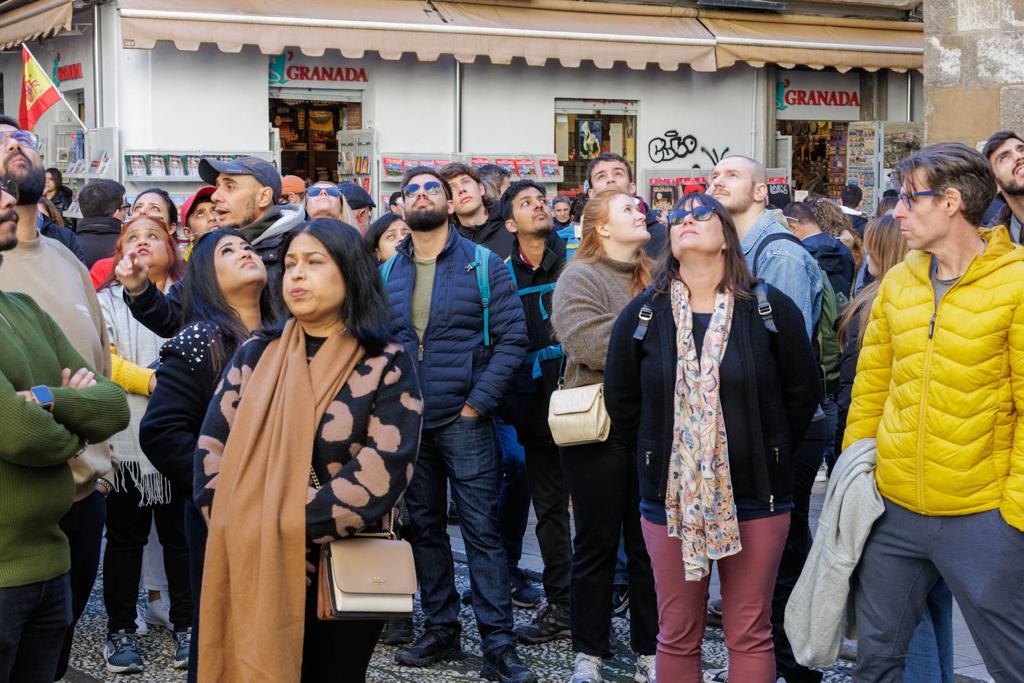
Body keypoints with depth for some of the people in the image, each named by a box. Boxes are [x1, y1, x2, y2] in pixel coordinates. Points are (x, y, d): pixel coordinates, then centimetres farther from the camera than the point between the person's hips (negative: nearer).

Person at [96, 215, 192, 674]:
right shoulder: (108, 301, 7)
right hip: (128, 439, 0)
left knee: (181, 532, 6)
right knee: (125, 536, 6)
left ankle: (187, 626, 15)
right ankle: (121, 630, 14)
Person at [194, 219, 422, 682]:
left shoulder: (388, 366, -4)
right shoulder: (255, 356, 7)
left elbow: (382, 471, -15)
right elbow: (213, 449, 1)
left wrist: (290, 528, -19)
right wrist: (245, 533, -13)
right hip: (251, 573, 3)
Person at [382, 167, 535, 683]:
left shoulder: (484, 265, -1)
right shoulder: (388, 274, 9)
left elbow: (512, 339, -5)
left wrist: (478, 402, -11)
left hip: (464, 422, -4)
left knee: (482, 531, -4)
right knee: (423, 528, 12)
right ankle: (441, 630, 24)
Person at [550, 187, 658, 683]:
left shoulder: (654, 278, 14)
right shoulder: (579, 278, -5)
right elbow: (592, 345, -20)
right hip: (597, 427, -5)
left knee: (649, 543, 10)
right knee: (597, 544, 6)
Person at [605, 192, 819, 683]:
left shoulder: (771, 309, -2)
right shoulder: (641, 315, 2)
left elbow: (802, 393, 5)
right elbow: (620, 399, 11)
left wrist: (768, 454, 7)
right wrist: (658, 456, 10)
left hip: (755, 498, -1)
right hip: (670, 498, 1)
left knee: (750, 636, 5)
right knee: (677, 635, 8)